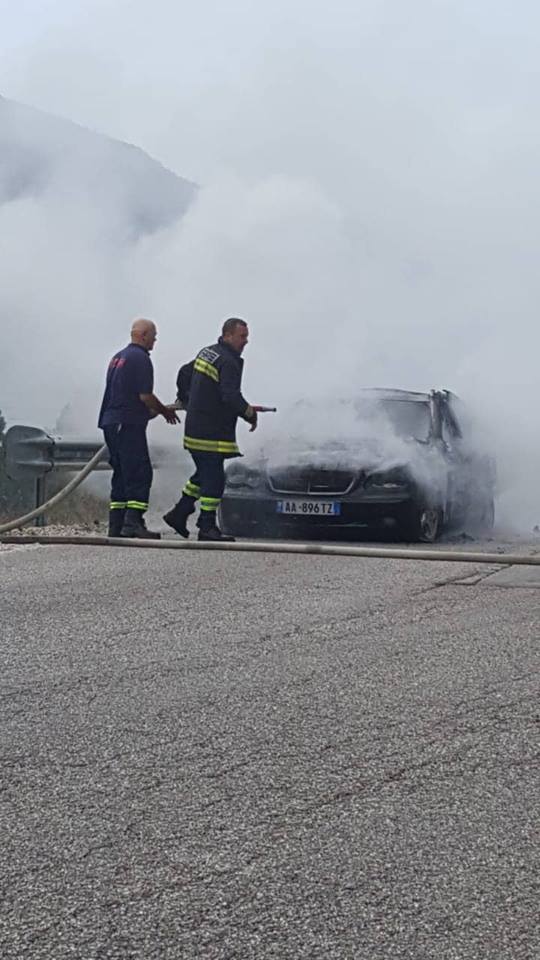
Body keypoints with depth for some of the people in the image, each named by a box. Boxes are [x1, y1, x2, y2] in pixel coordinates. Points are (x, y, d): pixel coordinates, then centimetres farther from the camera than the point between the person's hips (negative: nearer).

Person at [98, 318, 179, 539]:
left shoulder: (118, 357, 20)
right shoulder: (140, 358, -10)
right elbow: (145, 395, -15)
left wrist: (155, 410, 24)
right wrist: (164, 411, 2)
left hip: (110, 423, 9)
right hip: (129, 424, -9)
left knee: (121, 474, 11)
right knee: (139, 473, -9)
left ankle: (116, 525, 10)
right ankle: (133, 522, -17)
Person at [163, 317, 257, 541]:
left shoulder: (207, 352, 14)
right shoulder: (228, 362, -15)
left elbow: (184, 374, 27)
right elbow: (231, 396, -24)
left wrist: (185, 401, 41)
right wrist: (250, 414, -10)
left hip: (195, 427, 10)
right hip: (211, 430, -10)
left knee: (205, 473, 19)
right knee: (213, 478, -5)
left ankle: (179, 513, 22)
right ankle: (207, 527, -4)